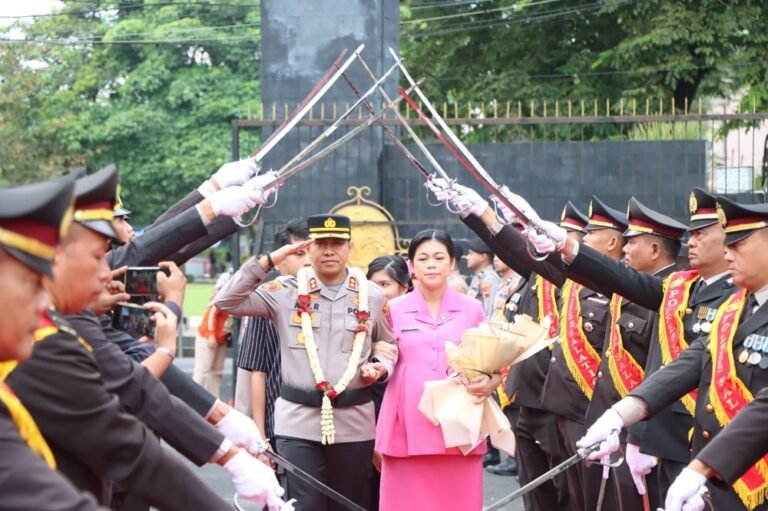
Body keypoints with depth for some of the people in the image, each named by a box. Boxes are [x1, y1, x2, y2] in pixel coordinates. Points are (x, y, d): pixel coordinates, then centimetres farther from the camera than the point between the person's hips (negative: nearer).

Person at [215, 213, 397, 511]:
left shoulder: (372, 297, 6)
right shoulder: (286, 292, 0)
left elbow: (390, 348, 17)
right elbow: (226, 302, -7)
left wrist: (381, 368, -6)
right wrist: (269, 261, -9)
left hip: (354, 422, 2)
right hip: (298, 422, -2)